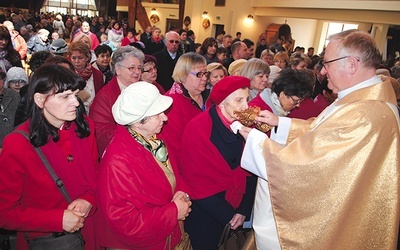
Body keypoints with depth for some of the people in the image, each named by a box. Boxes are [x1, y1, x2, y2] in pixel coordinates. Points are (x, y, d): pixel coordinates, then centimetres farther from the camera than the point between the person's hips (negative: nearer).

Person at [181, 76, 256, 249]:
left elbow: (250, 171, -1)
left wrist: (244, 210, -7)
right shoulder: (197, 129, -20)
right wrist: (228, 216, -14)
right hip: (206, 214, -4)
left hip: (237, 206, 5)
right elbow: (195, 183, -18)